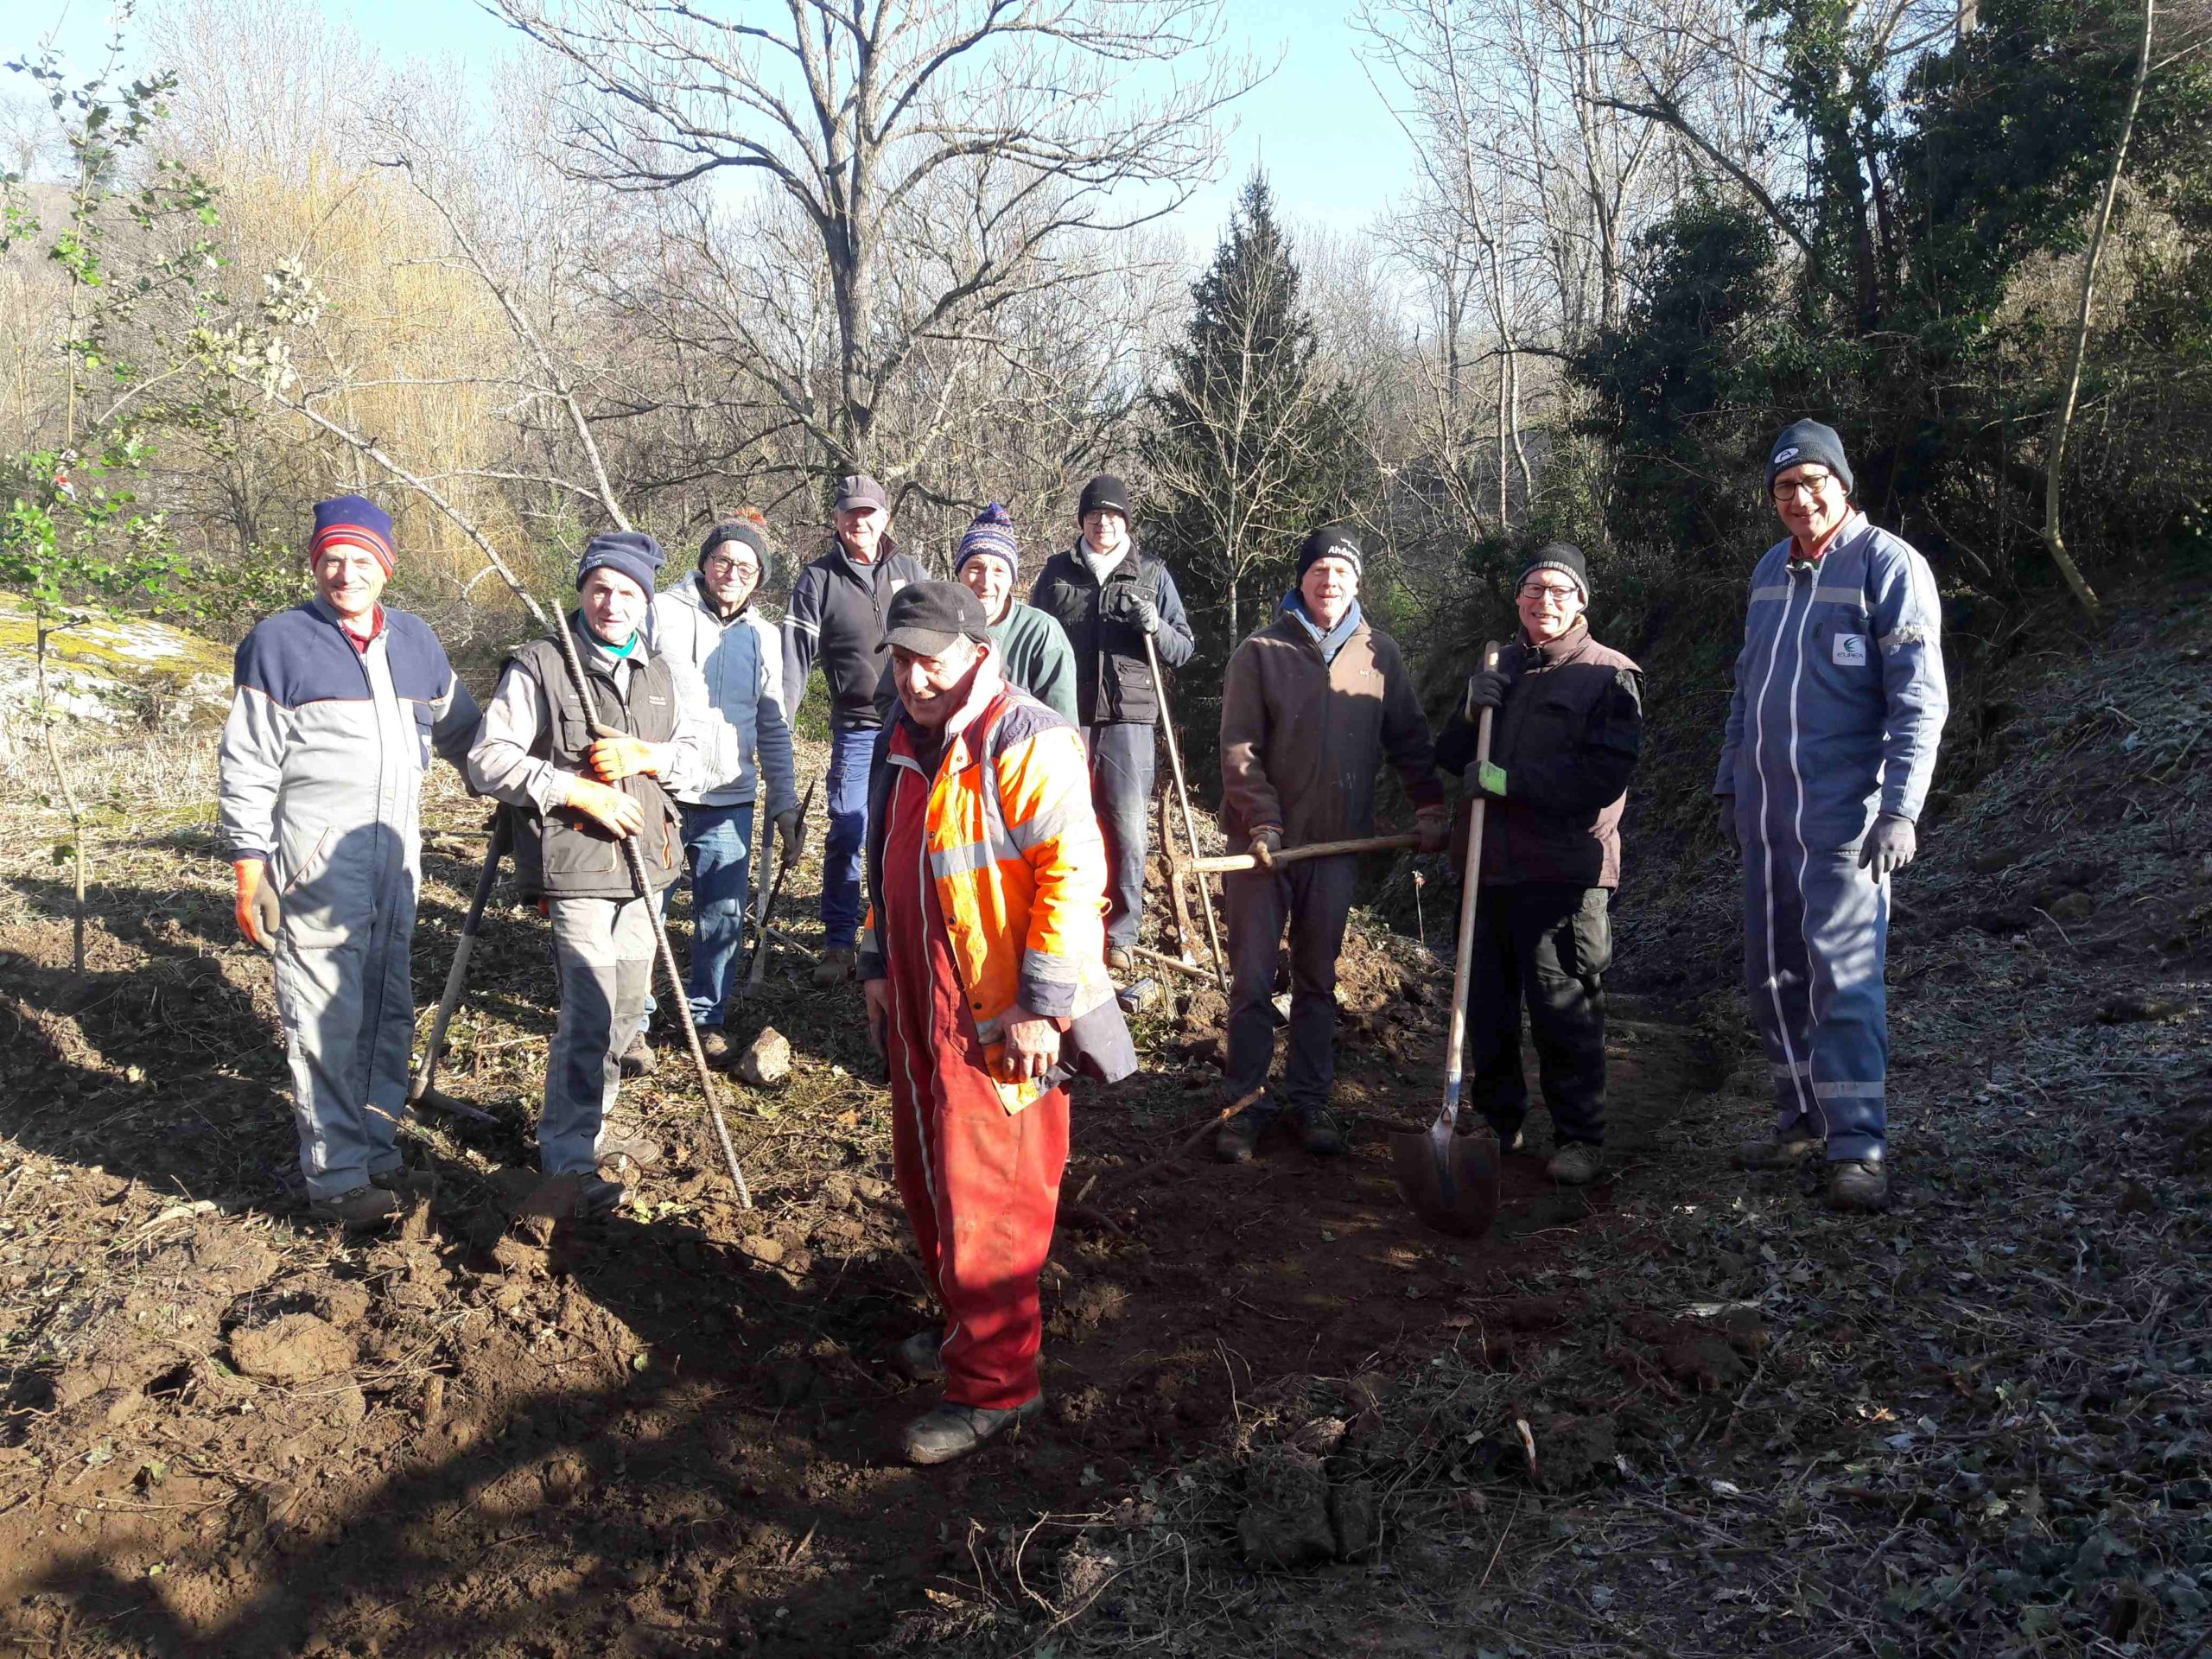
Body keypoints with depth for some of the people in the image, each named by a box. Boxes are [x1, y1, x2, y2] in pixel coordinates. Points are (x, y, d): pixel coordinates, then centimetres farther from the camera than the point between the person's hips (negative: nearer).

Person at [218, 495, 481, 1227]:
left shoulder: (415, 640, 10)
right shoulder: (279, 642, -5)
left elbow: (460, 728, 24)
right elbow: (246, 767, -5)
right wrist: (249, 872, -8)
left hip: (397, 856, 6)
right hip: (315, 863, -6)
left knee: (389, 1011, 12)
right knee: (326, 1017, -5)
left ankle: (377, 1147, 25)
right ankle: (335, 1176, 1)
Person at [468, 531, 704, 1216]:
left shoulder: (665, 675, 12)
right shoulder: (538, 667, -5)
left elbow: (696, 766, 13)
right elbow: (489, 759, -8)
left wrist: (648, 756, -8)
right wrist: (578, 790, -16)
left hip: (645, 864, 6)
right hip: (576, 864, -6)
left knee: (626, 1010, 16)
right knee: (589, 1012, -11)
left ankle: (591, 1123, 34)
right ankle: (567, 1155, 1)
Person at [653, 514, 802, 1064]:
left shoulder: (763, 637, 12)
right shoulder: (663, 612, -2)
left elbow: (773, 728, 16)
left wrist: (784, 806, 10)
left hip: (729, 800, 4)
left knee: (724, 915, 6)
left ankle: (707, 1016, 22)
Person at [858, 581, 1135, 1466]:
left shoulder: (1026, 743, -17)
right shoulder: (901, 744, 11)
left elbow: (1072, 872, -22)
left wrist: (1043, 1005, -23)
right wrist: (879, 966, 22)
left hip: (1002, 1019, -9)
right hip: (920, 1011, 9)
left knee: (984, 1198, -4)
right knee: (925, 1180, 19)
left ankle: (994, 1382, 8)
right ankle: (966, 1327, 38)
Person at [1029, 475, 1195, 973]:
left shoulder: (1152, 574, 8)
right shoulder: (1057, 571, 10)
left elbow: (1183, 648, 9)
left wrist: (1154, 627, -12)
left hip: (1128, 717, -1)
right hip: (1066, 717, 1)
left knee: (1127, 829, -2)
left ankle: (1120, 935, 10)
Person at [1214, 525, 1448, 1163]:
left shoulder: (1380, 654, 5)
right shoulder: (1261, 652, -3)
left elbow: (1407, 738, 10)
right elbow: (1238, 749, -7)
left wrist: (1429, 805, -1)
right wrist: (1262, 821, -16)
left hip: (1337, 844, 2)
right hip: (1265, 841, -2)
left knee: (1317, 979, 11)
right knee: (1252, 979, 2)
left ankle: (1310, 1099, 21)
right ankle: (1248, 1101, 13)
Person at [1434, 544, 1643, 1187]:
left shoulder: (1608, 676, -2)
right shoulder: (1499, 669, 17)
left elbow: (1605, 775, -13)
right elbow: (1450, 758, 17)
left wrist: (1509, 781, -15)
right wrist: (1470, 712, -4)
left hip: (1564, 873, -6)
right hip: (1491, 866, 6)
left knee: (1564, 1012, -2)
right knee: (1487, 1007, 11)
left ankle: (1579, 1139, 10)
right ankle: (1498, 1121, 26)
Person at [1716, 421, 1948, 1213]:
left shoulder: (1888, 565, -7)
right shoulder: (1770, 570, 14)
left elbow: (1920, 698, -13)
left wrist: (1901, 808, -20)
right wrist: (1730, 784, 20)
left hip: (1843, 813, -7)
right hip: (1765, 811, 7)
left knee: (1842, 971, -10)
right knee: (1772, 971, 10)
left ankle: (1859, 1147, -5)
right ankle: (1803, 1120, 22)